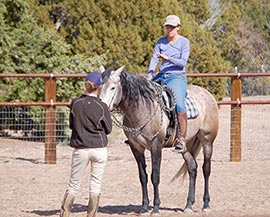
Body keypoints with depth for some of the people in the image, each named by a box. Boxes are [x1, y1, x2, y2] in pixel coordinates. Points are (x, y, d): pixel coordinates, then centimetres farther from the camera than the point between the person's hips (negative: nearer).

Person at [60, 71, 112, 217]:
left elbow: (71, 125, 6)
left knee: (74, 184, 9)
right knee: (96, 183, 8)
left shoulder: (75, 103, -5)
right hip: (99, 149, -1)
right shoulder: (102, 106, -9)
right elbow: (108, 129, 1)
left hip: (80, 149, 1)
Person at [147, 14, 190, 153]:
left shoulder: (184, 42, 0)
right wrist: (150, 75, -13)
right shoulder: (161, 42, 12)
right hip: (161, 76, 6)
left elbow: (183, 62, -9)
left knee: (179, 105, -28)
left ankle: (182, 140, -27)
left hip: (177, 76, -6)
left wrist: (168, 58, -22)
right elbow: (154, 58, 2)